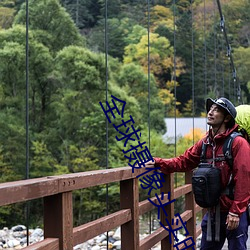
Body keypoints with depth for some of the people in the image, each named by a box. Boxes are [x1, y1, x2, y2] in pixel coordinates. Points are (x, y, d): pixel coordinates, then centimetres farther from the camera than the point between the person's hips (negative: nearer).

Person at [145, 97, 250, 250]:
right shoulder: (205, 143, 7)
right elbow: (184, 161, 9)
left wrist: (236, 212, -19)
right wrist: (158, 163, -4)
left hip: (234, 214, -7)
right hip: (213, 212, 7)